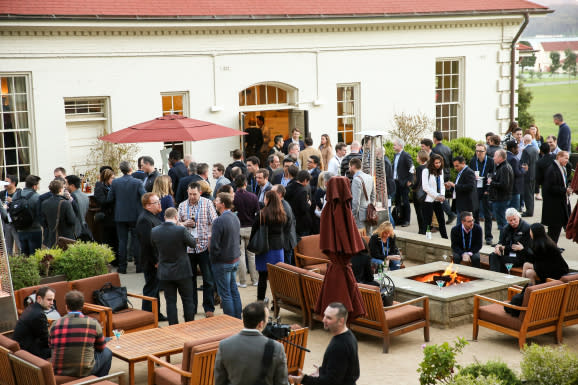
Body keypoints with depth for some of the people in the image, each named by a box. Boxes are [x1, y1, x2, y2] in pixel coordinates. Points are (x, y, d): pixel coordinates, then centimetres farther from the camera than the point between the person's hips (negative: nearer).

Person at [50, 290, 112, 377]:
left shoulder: (55, 324, -2)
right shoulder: (93, 323, -6)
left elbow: (51, 347, 14)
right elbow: (101, 347, 9)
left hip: (57, 371, 4)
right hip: (83, 372, -4)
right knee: (107, 353, 23)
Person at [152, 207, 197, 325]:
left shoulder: (154, 232, -6)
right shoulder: (181, 230, -19)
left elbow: (156, 249, 7)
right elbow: (193, 244, -4)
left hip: (165, 273, 3)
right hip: (182, 271, -3)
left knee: (170, 302, 9)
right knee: (188, 300, 12)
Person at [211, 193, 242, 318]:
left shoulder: (219, 221, -22)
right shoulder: (235, 218, 4)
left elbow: (214, 245, -21)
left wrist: (213, 258, -7)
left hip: (223, 262, -8)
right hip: (235, 259, 8)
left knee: (225, 294, 1)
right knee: (234, 290, 17)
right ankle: (238, 319, 24)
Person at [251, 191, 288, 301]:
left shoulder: (262, 214, -12)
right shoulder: (282, 215, 0)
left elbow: (254, 230, -6)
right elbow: (287, 230, 10)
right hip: (278, 248, 3)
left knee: (263, 276, 3)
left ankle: (260, 301, 6)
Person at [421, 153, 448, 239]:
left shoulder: (440, 171, 12)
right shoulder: (426, 171, -8)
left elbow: (442, 184, 16)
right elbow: (425, 187, -13)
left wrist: (442, 195, -3)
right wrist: (436, 196, -15)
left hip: (438, 200, 6)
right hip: (428, 200, -6)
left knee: (441, 220, 7)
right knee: (427, 222, -4)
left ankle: (445, 238, 13)